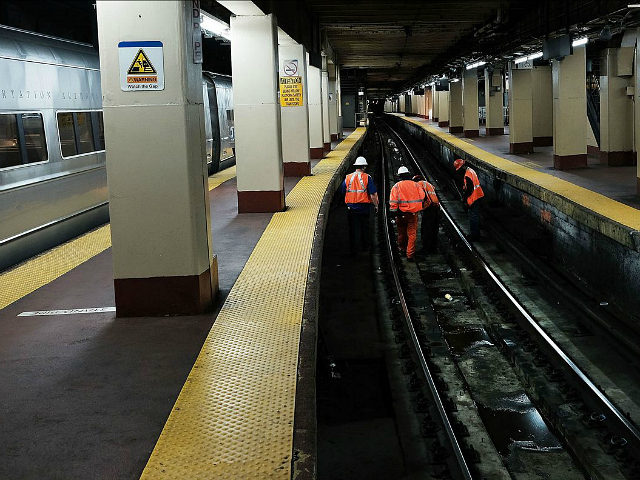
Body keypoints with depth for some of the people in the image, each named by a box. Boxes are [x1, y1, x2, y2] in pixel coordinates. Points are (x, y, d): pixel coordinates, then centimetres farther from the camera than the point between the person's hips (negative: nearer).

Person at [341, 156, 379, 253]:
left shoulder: (348, 178, 1)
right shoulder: (367, 178, -7)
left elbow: (343, 193, 8)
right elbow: (373, 194, -11)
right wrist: (376, 205, 1)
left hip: (351, 208, 1)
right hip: (364, 208, -1)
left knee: (353, 229, 7)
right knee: (365, 228, 14)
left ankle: (354, 249, 6)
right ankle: (365, 247, 25)